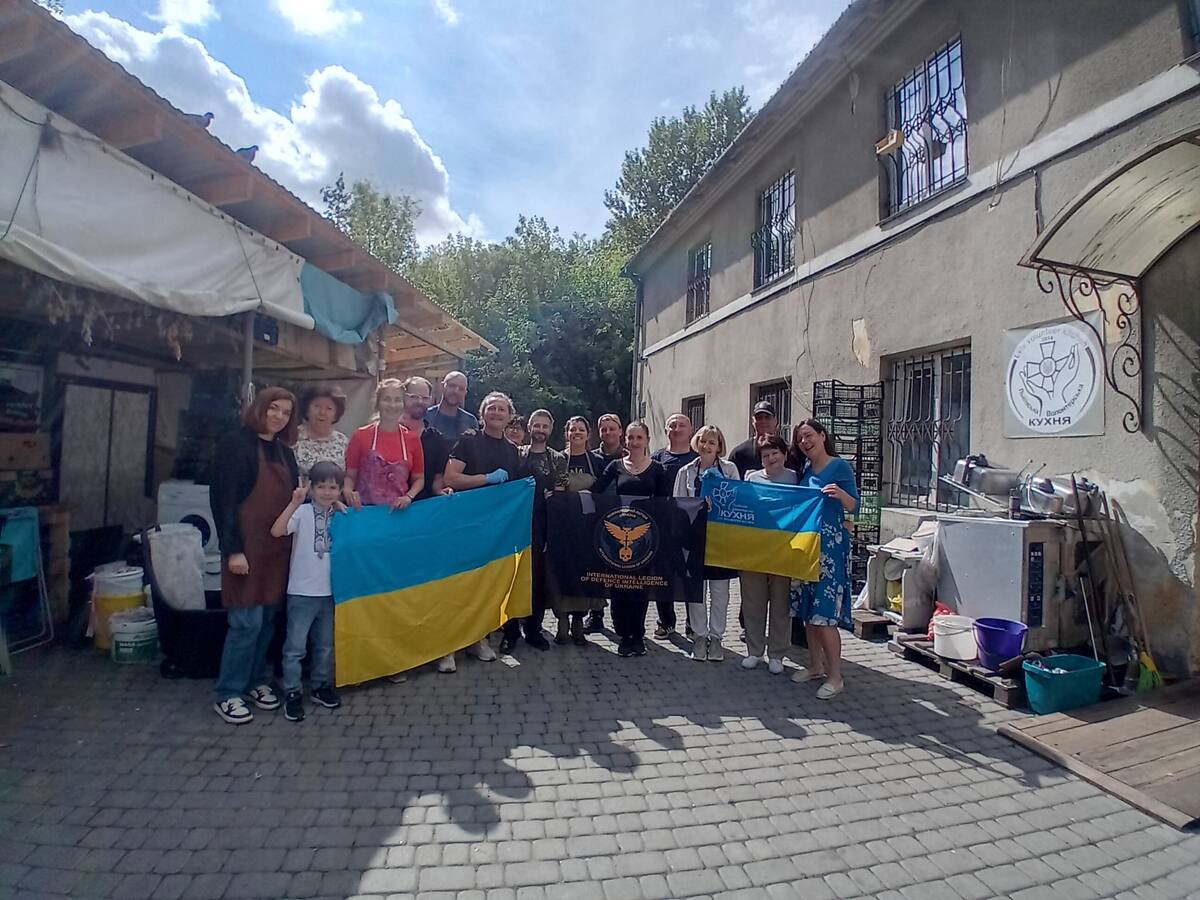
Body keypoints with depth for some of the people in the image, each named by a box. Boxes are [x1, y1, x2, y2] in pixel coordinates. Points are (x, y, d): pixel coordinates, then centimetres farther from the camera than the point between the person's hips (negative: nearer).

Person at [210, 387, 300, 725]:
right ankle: (227, 694, 11)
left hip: (278, 546, 6)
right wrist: (232, 549, -16)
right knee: (247, 621, -4)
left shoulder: (284, 451, 15)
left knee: (267, 618, 12)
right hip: (247, 545, -6)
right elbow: (224, 498, -11)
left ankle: (255, 681, 27)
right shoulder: (236, 444, -6)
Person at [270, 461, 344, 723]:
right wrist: (294, 503, -35)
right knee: (295, 646, 2)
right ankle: (292, 693, 15)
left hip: (329, 591, 5)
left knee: (325, 645, 16)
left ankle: (321, 686, 31)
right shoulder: (303, 512, -11)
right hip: (302, 591, -5)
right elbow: (276, 531, -28)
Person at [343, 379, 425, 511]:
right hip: (365, 509, -1)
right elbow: (350, 475, 2)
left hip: (398, 510, 1)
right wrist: (348, 491, -17)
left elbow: (419, 478, 8)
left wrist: (409, 497, -9)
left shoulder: (412, 438, 1)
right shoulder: (361, 435, -2)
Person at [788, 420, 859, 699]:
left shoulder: (839, 466, -5)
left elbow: (854, 507, -9)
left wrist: (840, 494, -28)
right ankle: (815, 665, 25)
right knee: (807, 608, 11)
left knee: (824, 612, -7)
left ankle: (835, 676, 4)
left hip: (830, 545, -7)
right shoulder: (804, 471, 13)